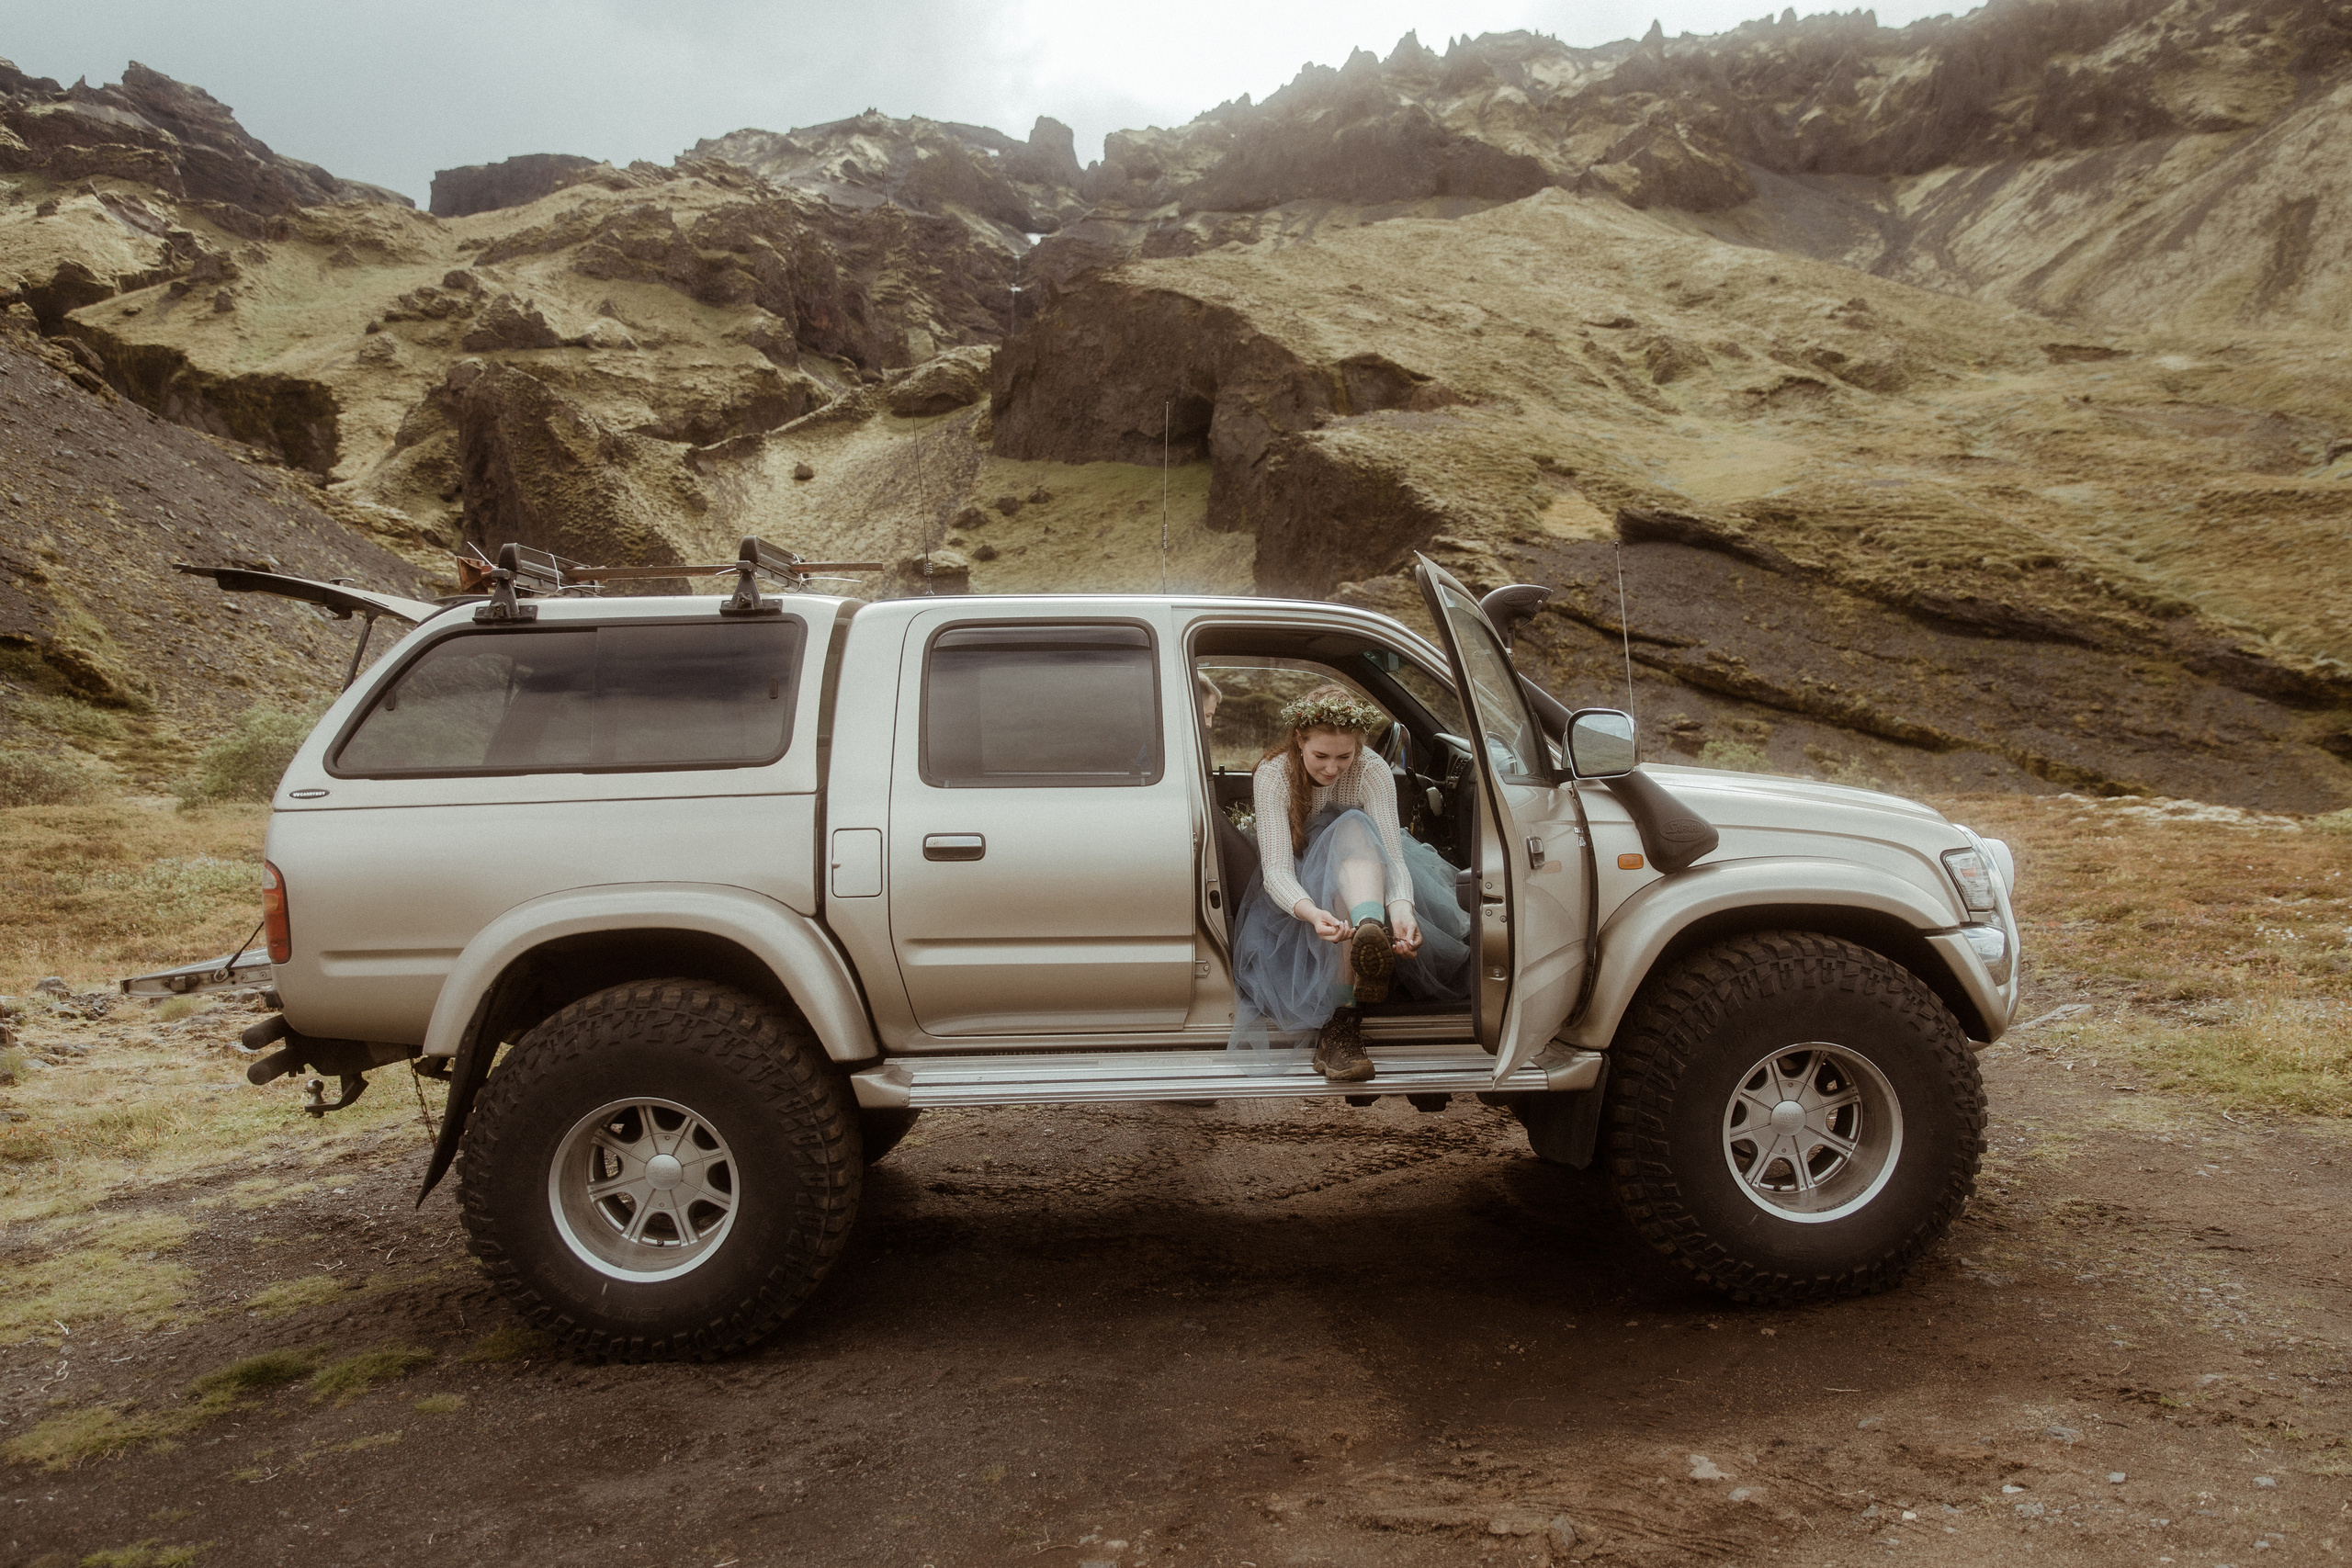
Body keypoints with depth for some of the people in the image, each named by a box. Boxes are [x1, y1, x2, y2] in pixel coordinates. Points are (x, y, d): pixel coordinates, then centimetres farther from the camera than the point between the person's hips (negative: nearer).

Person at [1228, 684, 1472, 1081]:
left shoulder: (1373, 771, -17)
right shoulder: (1273, 776, -21)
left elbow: (1393, 853, -28)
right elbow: (1276, 869, -30)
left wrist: (1402, 907, -51)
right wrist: (1312, 913, -53)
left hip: (1364, 873, 2)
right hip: (1300, 894, -2)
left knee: (1354, 829, -33)